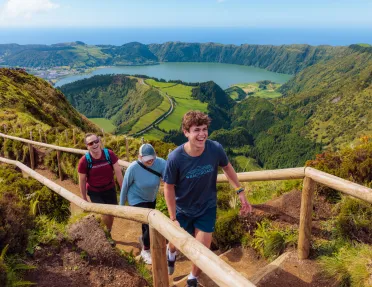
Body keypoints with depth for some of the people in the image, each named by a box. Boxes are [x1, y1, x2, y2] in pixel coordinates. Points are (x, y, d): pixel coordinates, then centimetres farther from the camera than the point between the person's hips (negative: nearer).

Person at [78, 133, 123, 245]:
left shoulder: (109, 154, -19)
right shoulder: (84, 161, -22)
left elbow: (118, 172, -11)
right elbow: (82, 181, -10)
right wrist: (84, 199, -3)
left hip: (110, 189, 2)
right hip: (95, 192, -2)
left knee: (112, 213, 14)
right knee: (105, 213, -12)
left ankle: (108, 233, 43)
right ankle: (107, 233, 22)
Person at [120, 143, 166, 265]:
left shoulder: (160, 163, -24)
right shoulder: (133, 168, -29)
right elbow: (125, 186, -16)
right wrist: (122, 204, -5)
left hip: (151, 199, 5)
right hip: (137, 200, -4)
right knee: (150, 225, -12)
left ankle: (144, 239, 59)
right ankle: (145, 250, 17)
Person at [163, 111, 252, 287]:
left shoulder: (215, 149, -24)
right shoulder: (175, 158, -29)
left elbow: (227, 167, -2)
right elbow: (169, 187, -16)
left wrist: (240, 192, -3)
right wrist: (173, 218, -15)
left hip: (207, 208, 1)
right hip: (182, 209, -1)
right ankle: (171, 253, 63)